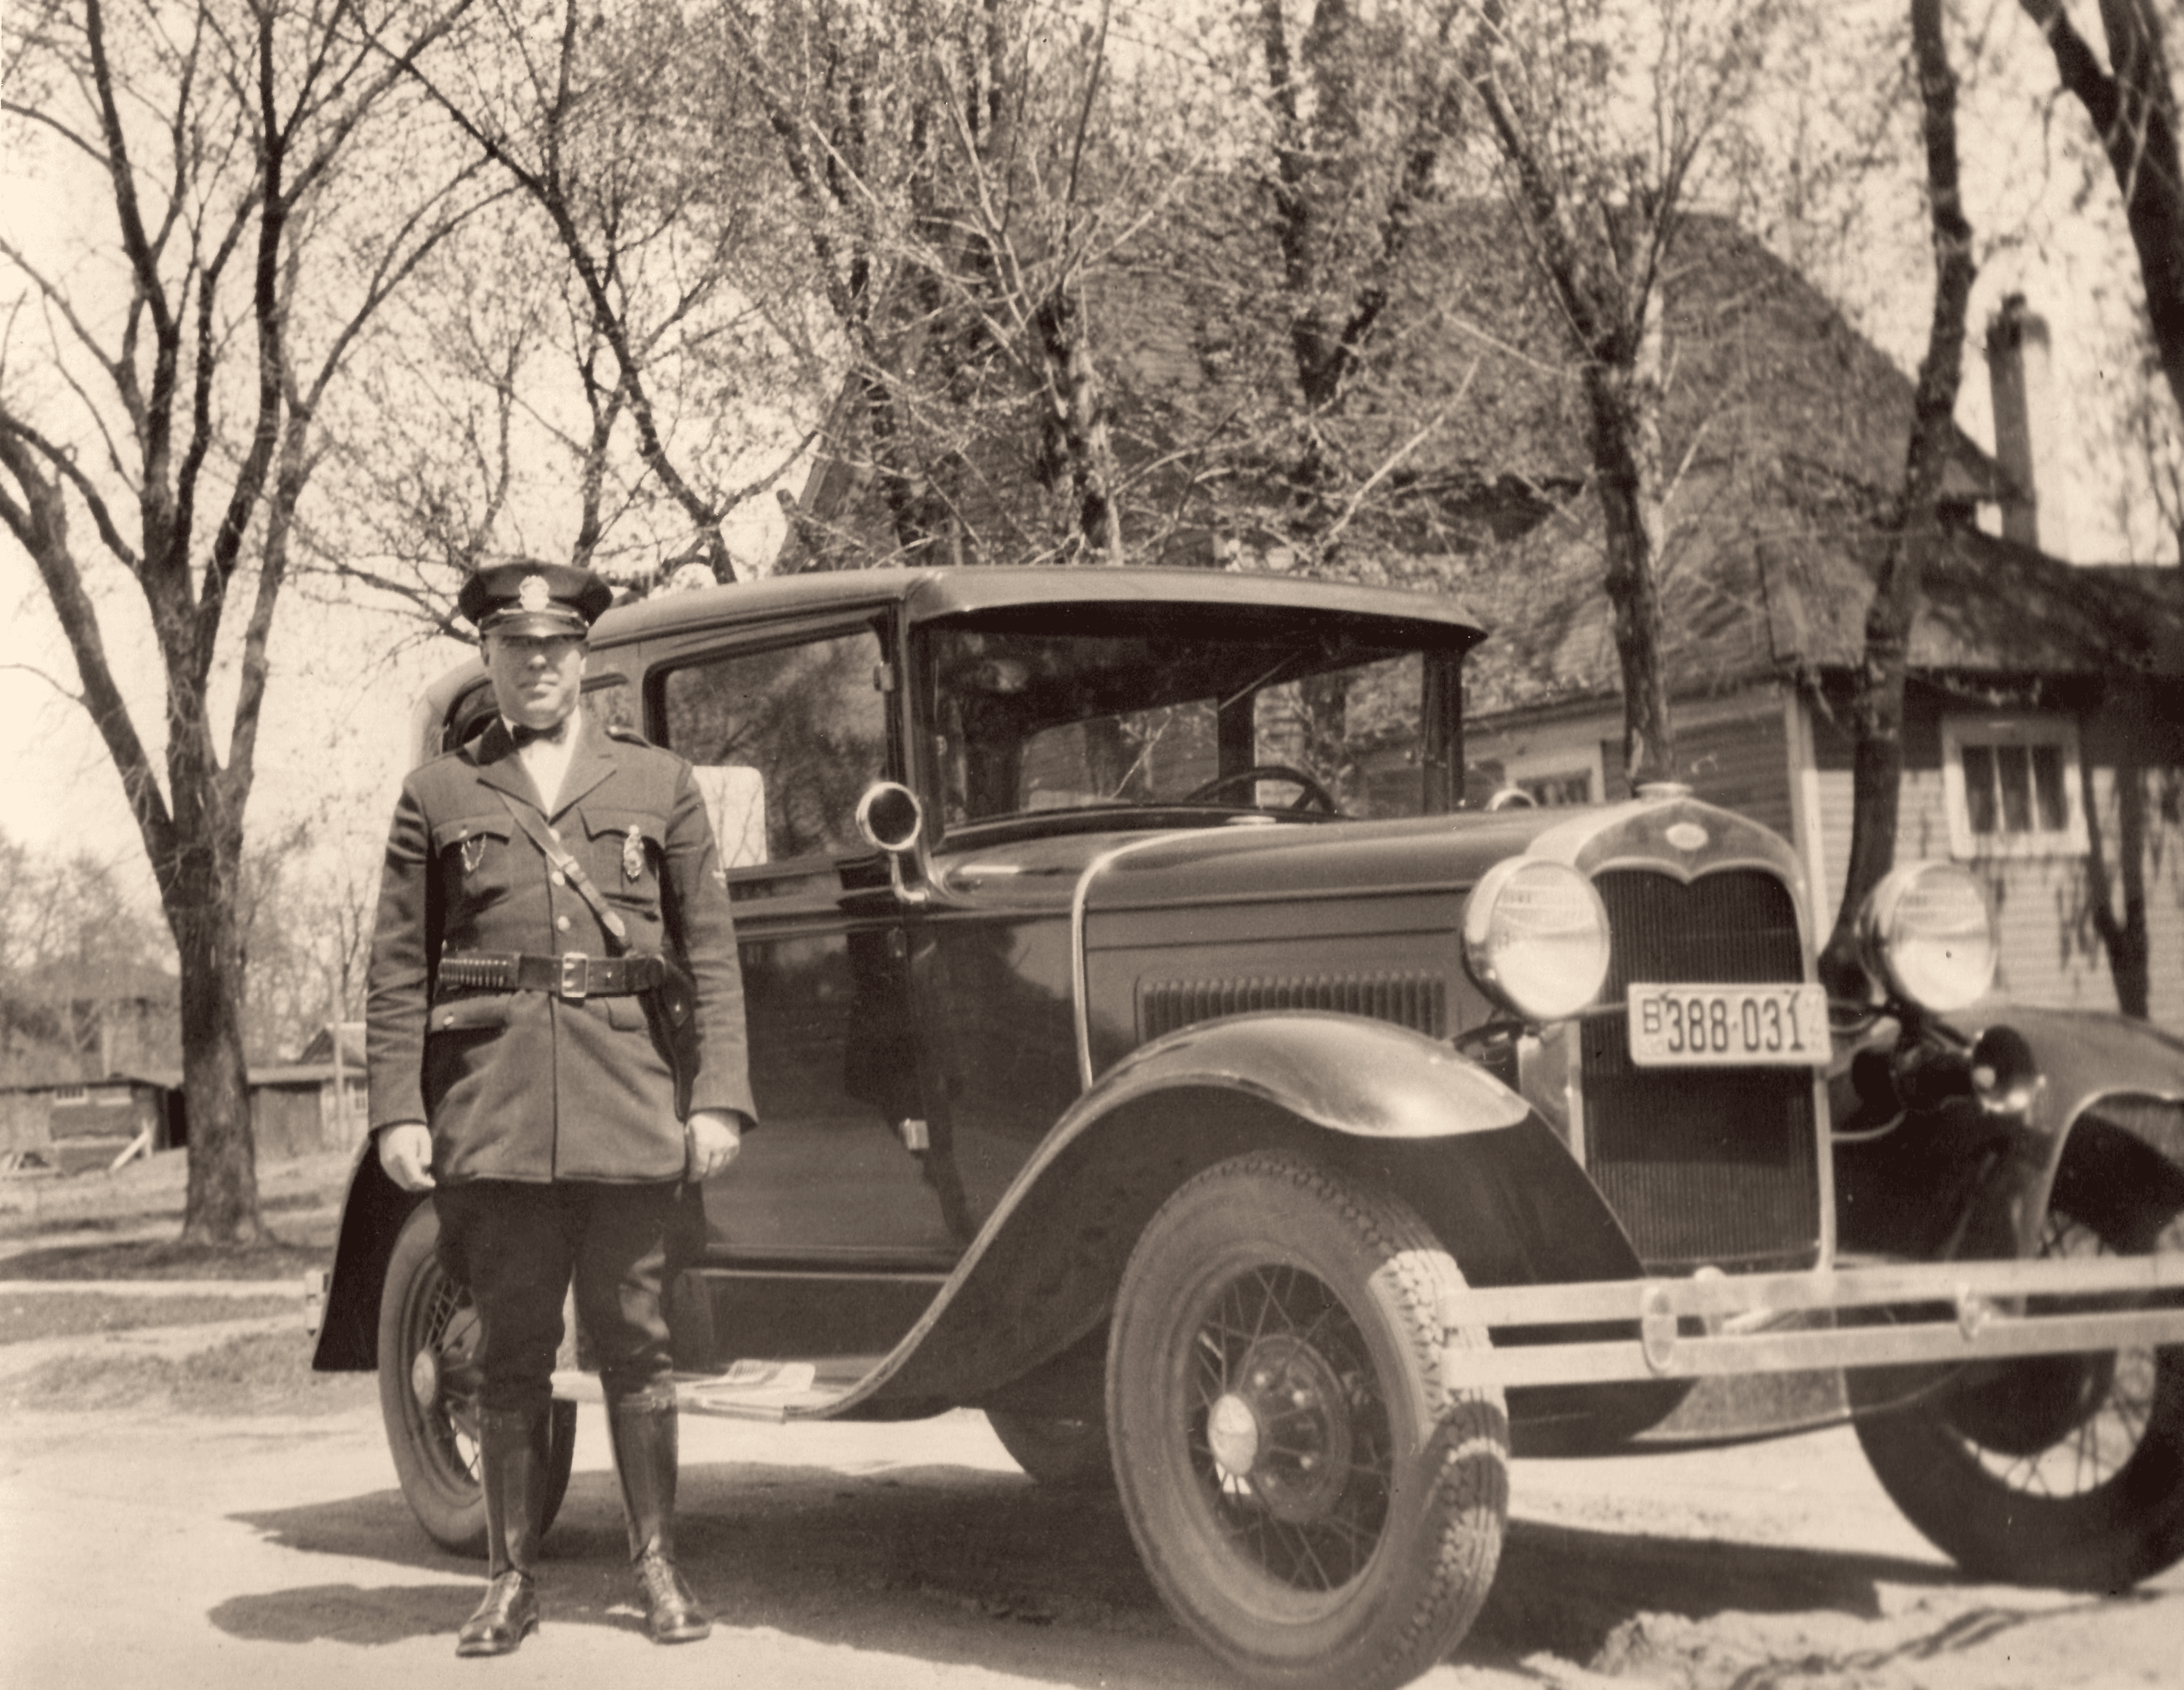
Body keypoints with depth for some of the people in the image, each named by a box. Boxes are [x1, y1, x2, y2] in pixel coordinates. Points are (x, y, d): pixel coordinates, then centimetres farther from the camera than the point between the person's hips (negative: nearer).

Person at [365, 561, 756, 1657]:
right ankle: (513, 1579, 15)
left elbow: (710, 954, 6)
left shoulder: (659, 784, 11)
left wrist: (718, 1097, -2)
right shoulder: (437, 795, 10)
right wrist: (397, 1109, -3)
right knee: (509, 1351, 6)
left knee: (635, 1345, 5)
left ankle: (658, 1570, 15)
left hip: (632, 1112, 0)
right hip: (492, 1114, 0)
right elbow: (399, 969, 6)